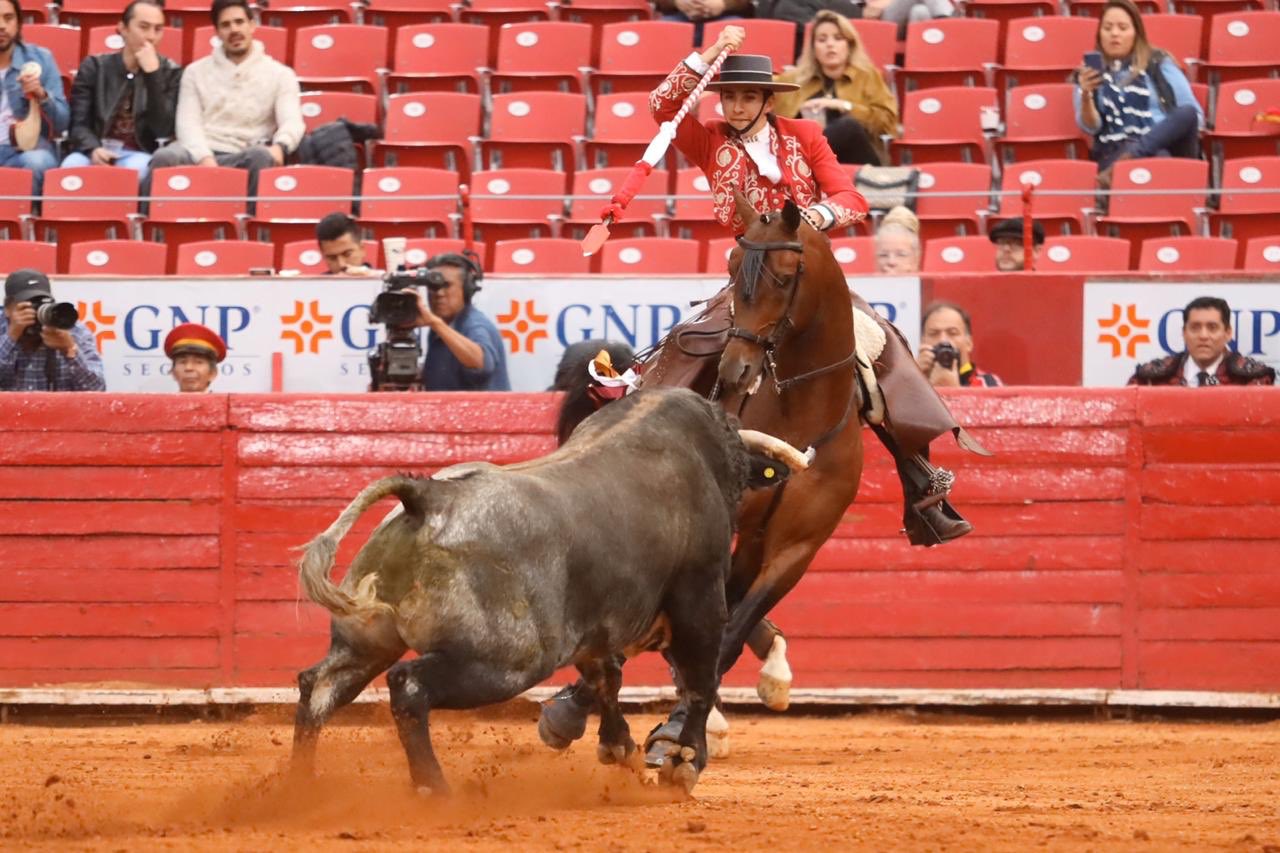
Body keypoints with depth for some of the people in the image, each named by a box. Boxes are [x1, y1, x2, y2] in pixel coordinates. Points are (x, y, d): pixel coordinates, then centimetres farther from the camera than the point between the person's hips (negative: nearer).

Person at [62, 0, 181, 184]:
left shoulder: (169, 72, 8)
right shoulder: (94, 67, 9)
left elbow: (163, 130, -6)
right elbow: (78, 123, 2)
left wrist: (152, 73, -13)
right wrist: (93, 149, -21)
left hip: (138, 155, -1)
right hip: (98, 152, 1)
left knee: (135, 169, -38)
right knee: (72, 166, -34)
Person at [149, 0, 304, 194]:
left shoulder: (280, 74, 13)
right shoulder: (196, 72, 17)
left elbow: (292, 122, -1)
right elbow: (188, 122, 6)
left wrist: (280, 146, -28)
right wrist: (204, 158, -17)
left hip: (243, 159, -1)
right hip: (200, 153, 1)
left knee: (261, 157, -39)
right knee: (164, 158, -36)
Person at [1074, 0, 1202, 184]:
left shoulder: (1159, 64, 15)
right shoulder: (1090, 73, 17)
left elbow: (1194, 113, 10)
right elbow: (1090, 127, 6)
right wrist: (1085, 96, -13)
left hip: (1168, 145, 2)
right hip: (1114, 152, -2)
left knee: (1187, 114, -36)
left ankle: (1124, 162, -48)